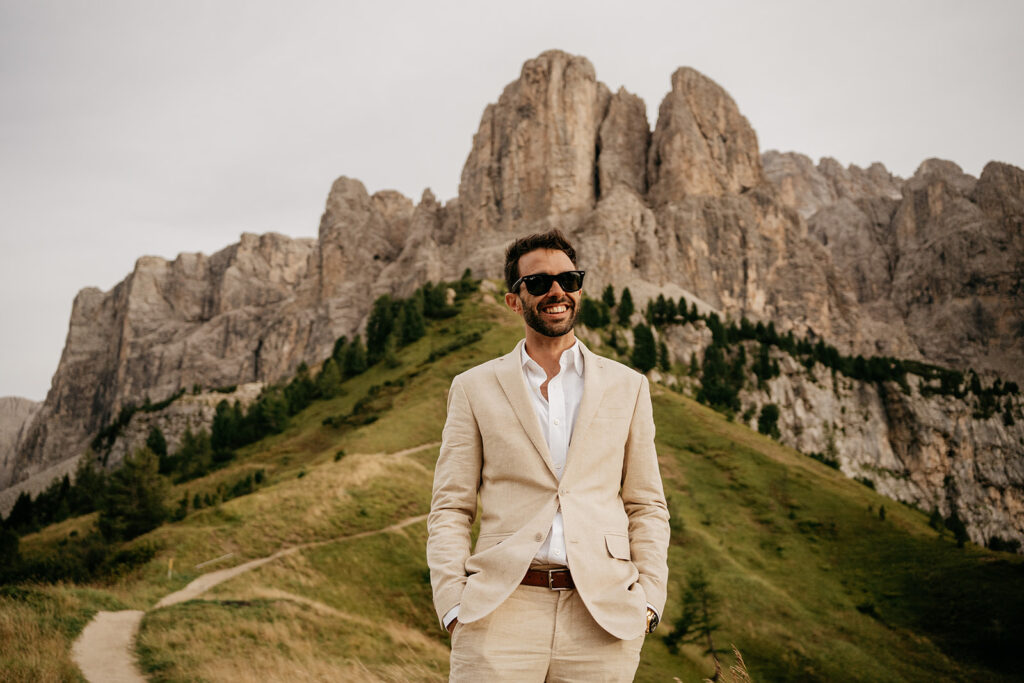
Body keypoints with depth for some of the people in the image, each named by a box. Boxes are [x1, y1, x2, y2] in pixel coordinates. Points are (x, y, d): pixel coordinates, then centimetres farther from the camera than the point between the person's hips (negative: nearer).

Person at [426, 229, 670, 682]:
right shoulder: (474, 388, 8)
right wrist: (453, 604, -4)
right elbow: (450, 508, 6)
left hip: (604, 618, 1)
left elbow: (647, 506, 12)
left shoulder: (628, 387, 12)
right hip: (500, 614, -1)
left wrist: (648, 599, 1)